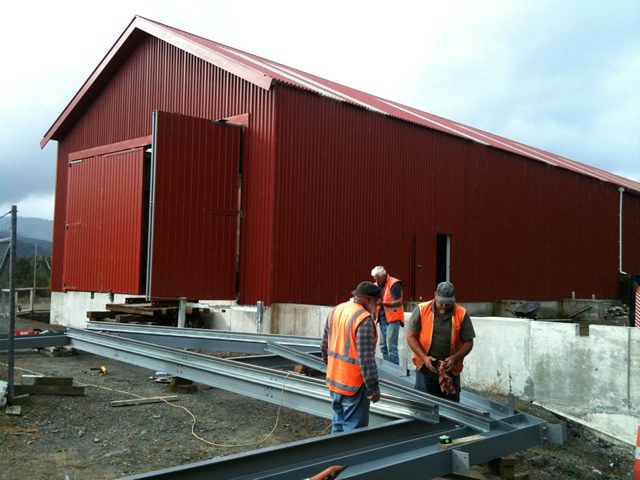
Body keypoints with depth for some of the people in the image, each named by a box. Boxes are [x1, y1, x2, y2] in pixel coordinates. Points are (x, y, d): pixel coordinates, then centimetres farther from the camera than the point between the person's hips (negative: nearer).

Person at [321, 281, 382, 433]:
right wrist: (373, 389, -15)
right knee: (354, 428, 1)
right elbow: (366, 359, -21)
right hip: (354, 385, -8)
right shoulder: (364, 319, -20)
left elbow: (325, 346, 15)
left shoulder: (335, 311, 5)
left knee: (338, 423, 20)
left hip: (334, 381, 8)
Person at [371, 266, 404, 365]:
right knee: (383, 346, 11)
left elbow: (399, 302, -19)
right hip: (382, 319, 8)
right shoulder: (377, 285, 10)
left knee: (391, 346, -10)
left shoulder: (394, 284, -12)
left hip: (392, 319, -7)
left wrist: (383, 303, -28)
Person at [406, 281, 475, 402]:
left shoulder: (462, 314, -3)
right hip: (426, 368, -1)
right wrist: (424, 357, -13)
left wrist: (455, 358, -14)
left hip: (451, 370, 1)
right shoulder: (422, 310, -5)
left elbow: (468, 342, 2)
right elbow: (411, 336, -1)